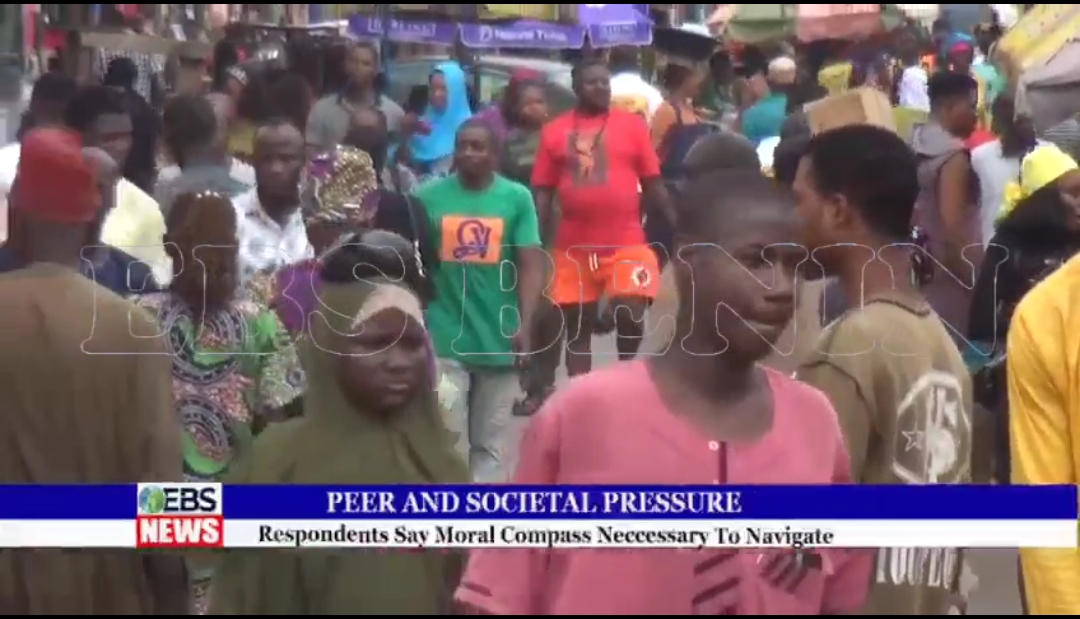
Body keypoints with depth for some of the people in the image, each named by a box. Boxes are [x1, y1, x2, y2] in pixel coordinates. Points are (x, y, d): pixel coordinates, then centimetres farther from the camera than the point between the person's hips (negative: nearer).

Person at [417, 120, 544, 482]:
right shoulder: (429, 196, 0)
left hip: (498, 337, 0)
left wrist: (525, 324, -12)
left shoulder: (517, 198, -2)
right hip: (443, 337, 0)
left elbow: (531, 264, -3)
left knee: (492, 440, 13)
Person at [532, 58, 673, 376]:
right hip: (574, 246, 1)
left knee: (631, 316, -10)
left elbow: (653, 183, 6)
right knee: (578, 326, 8)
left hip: (626, 243, -1)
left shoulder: (632, 124, 4)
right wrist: (540, 243, 1)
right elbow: (542, 192, 6)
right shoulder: (555, 131, 4)